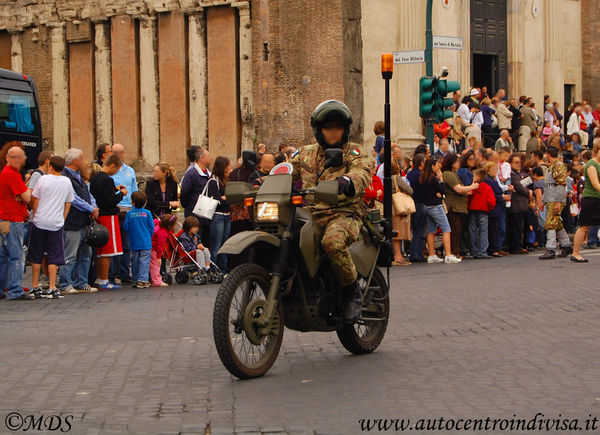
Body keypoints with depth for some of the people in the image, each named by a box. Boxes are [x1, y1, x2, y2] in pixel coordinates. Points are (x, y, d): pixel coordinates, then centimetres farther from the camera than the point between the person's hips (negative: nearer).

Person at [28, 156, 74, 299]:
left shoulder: (44, 179, -4)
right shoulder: (67, 182, 3)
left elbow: (34, 201, 1)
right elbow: (68, 204, 10)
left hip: (40, 222, -1)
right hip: (57, 223, 1)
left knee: (36, 256, 10)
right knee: (54, 257, 3)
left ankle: (35, 287, 13)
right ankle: (52, 288, -3)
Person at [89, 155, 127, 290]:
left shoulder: (95, 178, 11)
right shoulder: (107, 180, -17)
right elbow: (111, 202, -19)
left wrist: (115, 189, 17)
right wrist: (121, 193, -3)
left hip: (99, 216, 9)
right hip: (109, 216, -9)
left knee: (100, 250, 14)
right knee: (108, 251, -4)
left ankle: (99, 279, 19)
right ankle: (104, 281, -2)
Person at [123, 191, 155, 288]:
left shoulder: (129, 214, -5)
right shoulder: (147, 213, -6)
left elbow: (126, 227, -2)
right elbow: (151, 227, -3)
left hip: (134, 243, 2)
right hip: (146, 242, -2)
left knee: (135, 261, 12)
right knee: (144, 261, -1)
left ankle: (135, 280, 17)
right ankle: (142, 280, -9)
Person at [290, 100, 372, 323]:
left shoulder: (355, 152, 9)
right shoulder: (305, 153, 24)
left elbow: (362, 173, -11)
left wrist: (346, 181, -36)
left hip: (344, 214, -5)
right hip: (309, 215, 5)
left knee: (332, 241, -38)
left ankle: (353, 293, -18)